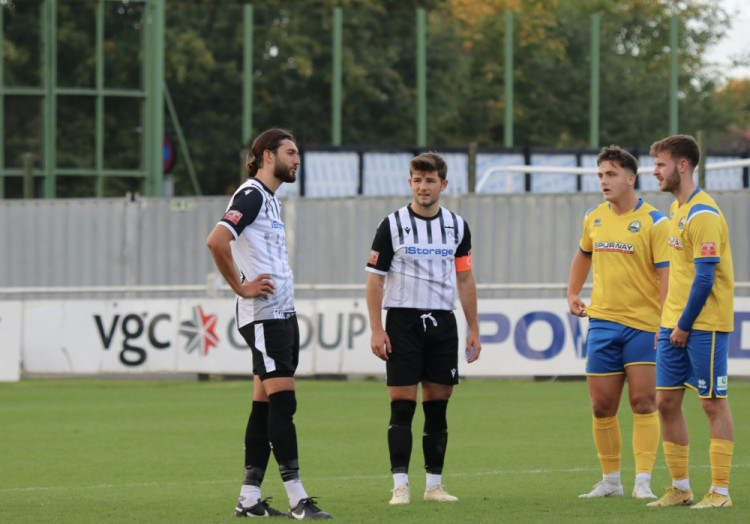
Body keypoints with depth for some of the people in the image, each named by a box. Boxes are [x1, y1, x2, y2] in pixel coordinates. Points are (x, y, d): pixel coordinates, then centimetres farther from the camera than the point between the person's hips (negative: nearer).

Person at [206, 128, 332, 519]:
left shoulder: (269, 199, 19)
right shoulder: (251, 195, -11)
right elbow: (216, 240, -25)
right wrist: (241, 288, -18)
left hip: (282, 314, 10)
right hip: (263, 315, -10)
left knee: (265, 404, 8)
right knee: (282, 401, -11)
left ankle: (249, 499, 9)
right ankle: (297, 499, -12)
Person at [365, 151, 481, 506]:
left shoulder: (457, 226, 9)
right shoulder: (392, 225, -2)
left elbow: (465, 280, 13)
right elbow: (375, 279, -2)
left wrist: (474, 330, 8)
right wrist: (376, 330, -9)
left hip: (442, 322, 3)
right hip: (403, 321, -3)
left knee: (437, 407, 5)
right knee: (402, 407, -7)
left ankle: (434, 484, 11)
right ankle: (400, 485, -6)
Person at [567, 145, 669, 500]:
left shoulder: (653, 222, -7)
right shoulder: (593, 218, 10)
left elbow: (666, 274, -12)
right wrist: (573, 294, 20)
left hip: (643, 324, -5)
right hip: (602, 321, 5)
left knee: (643, 403, -7)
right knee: (602, 407, 5)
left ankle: (643, 482, -6)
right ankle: (610, 481, 16)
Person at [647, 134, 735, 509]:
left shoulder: (703, 215, -16)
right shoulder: (677, 208, 13)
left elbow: (705, 278, -19)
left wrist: (685, 326, -15)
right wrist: (670, 322, 15)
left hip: (705, 324, -9)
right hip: (675, 323, 9)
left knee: (713, 403, -3)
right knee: (666, 400, 7)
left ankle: (720, 491, 1)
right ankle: (680, 488, 15)